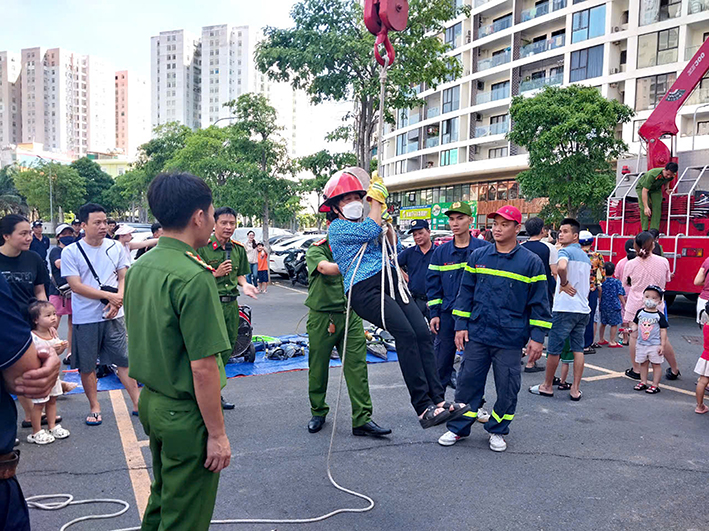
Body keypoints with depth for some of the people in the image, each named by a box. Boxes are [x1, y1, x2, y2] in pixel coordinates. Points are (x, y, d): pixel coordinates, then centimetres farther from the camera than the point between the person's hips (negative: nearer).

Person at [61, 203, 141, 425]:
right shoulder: (70, 252, -5)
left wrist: (118, 300, -12)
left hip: (114, 315, 2)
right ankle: (94, 407, 25)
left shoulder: (116, 247, 3)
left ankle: (138, 402, 13)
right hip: (85, 318, -1)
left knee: (124, 360, 4)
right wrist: (109, 296, -16)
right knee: (87, 365, 9)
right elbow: (76, 286, -12)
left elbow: (124, 278, 6)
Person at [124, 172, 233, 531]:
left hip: (150, 402, 9)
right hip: (186, 414, -8)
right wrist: (217, 434, -16)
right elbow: (203, 367, -25)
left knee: (162, 496, 27)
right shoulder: (194, 277, -25)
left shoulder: (139, 267, 3)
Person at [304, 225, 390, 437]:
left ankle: (362, 419, 3)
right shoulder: (316, 250, -5)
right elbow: (327, 268, -26)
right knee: (318, 367, 9)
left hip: (350, 315, 3)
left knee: (357, 366, -3)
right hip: (321, 317, -3)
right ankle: (318, 412, 29)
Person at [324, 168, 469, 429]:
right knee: (406, 334, -24)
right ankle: (423, 409, -23)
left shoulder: (364, 224, 29)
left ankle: (438, 400, -12)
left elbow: (394, 249, 29)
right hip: (365, 290, -7)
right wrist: (377, 200, 5)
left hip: (390, 283, 7)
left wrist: (386, 220, 17)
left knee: (423, 333, -12)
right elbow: (370, 230, -9)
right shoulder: (337, 227, 6)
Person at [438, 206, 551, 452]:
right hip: (477, 334, 2)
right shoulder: (477, 256, 5)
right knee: (468, 381, 7)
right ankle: (458, 428, 22)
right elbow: (466, 292, 9)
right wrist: (461, 325, 4)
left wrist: (537, 337, -4)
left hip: (510, 339, -2)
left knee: (507, 387, 8)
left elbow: (539, 302, 0)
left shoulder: (531, 262, -2)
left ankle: (497, 430, 28)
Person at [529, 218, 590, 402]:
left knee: (554, 349, 4)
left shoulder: (566, 251, -9)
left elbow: (561, 267, -32)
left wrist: (564, 284, -17)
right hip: (583, 308, 8)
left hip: (565, 307, -8)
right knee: (578, 349, 10)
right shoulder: (586, 257, 17)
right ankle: (575, 389, 12)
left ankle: (547, 386, 15)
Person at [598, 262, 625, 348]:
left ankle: (601, 340, 26)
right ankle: (612, 342, 3)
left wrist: (599, 304, 17)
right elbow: (620, 295, -8)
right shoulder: (617, 282, -7)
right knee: (614, 324, 2)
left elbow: (599, 294, 5)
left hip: (604, 306, 4)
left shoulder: (602, 281, 0)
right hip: (614, 306, -4)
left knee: (603, 323, 16)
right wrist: (624, 304, 1)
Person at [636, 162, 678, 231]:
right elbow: (644, 191, -40)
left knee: (657, 207, -14)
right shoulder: (652, 175, -41)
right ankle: (644, 230, -21)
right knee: (643, 208, -21)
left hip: (656, 189, 5)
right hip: (642, 187, -5)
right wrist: (646, 207, -44)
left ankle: (654, 230, -16)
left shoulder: (672, 176, -21)